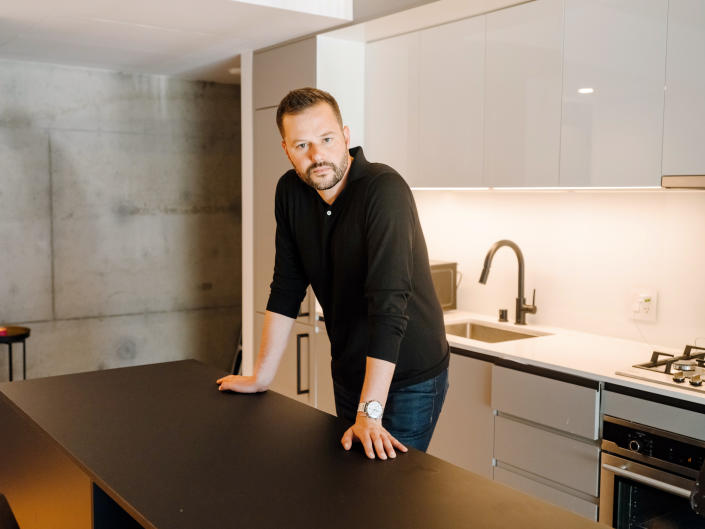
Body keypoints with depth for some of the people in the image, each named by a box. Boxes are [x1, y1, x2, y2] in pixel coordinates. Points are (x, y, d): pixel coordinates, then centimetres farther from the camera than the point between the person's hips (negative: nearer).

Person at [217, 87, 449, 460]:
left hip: (410, 377, -6)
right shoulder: (290, 192, -5)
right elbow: (286, 290, 1)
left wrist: (370, 412, -36)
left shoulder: (384, 191, -25)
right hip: (349, 374, 6)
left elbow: (388, 304, -33)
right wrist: (261, 377, 3)